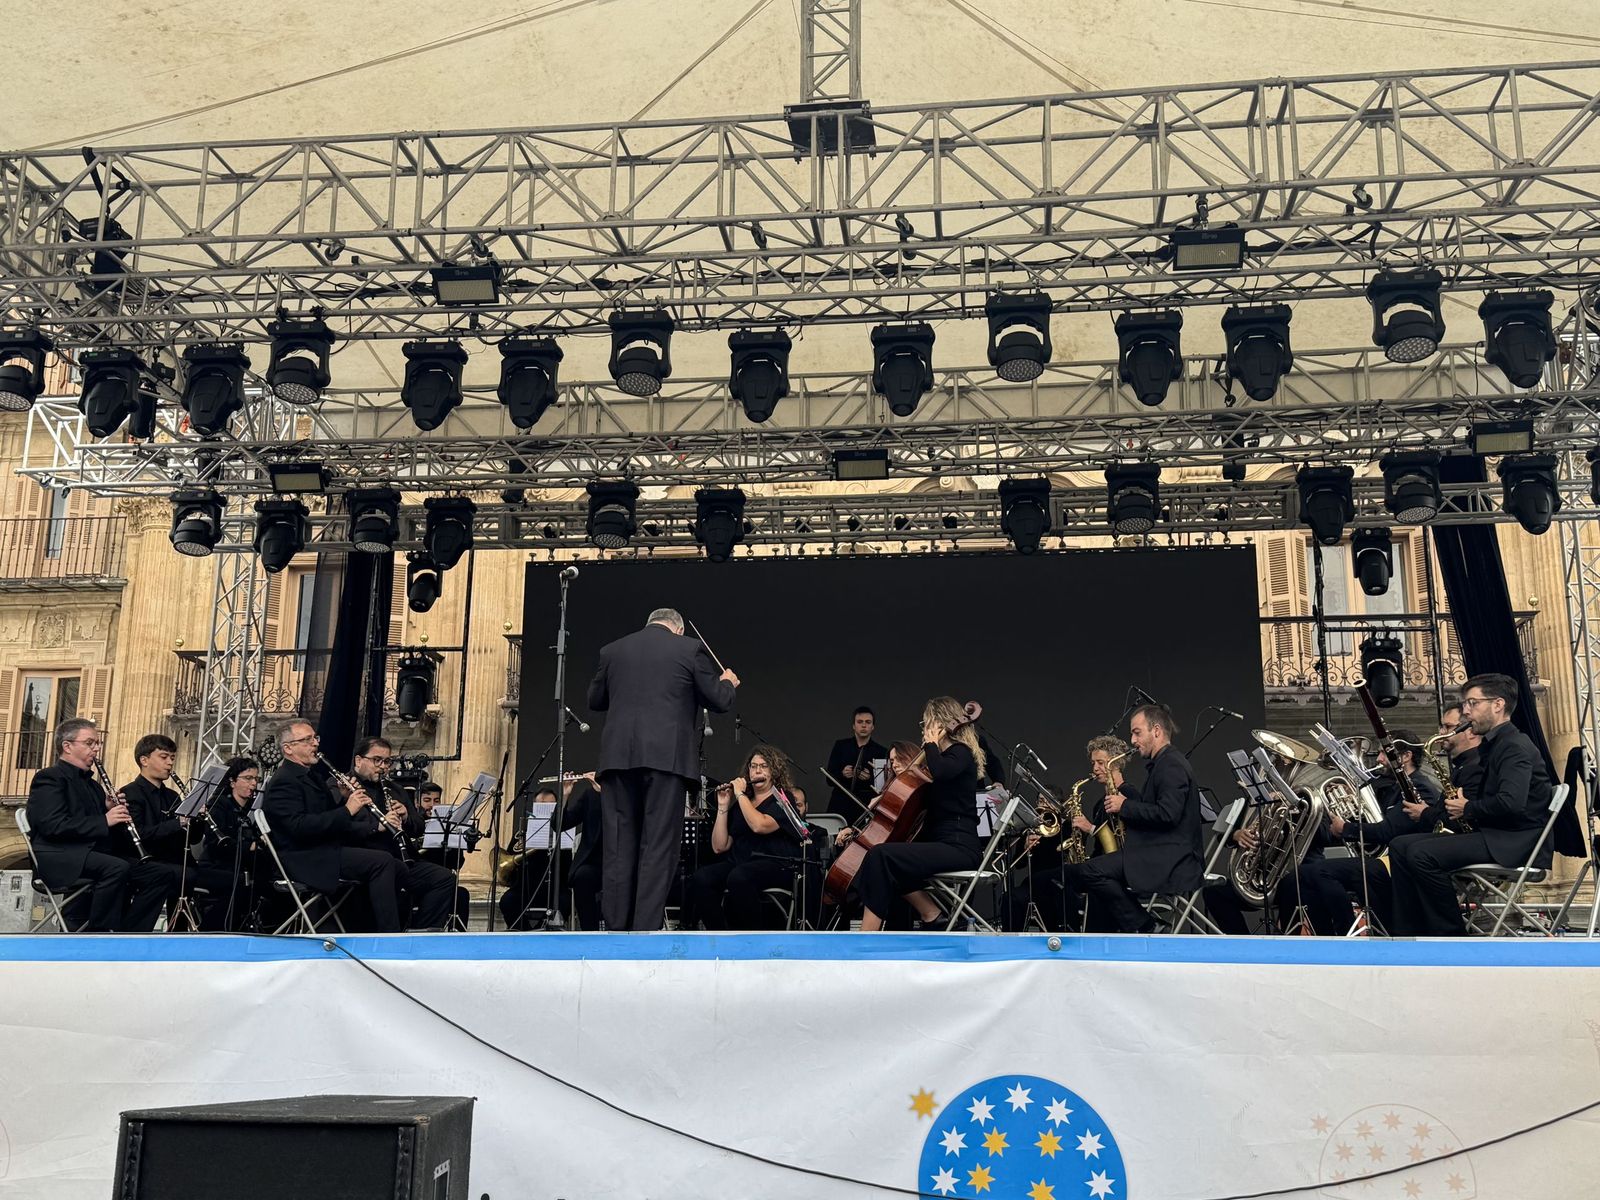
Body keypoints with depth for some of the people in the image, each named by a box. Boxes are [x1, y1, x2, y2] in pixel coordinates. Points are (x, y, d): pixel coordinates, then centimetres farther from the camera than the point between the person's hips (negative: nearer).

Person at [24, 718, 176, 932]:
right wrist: (104, 821, -19)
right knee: (117, 868, -36)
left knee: (161, 874, -8)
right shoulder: (49, 778, -1)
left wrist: (112, 812, 4)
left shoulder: (91, 784, 25)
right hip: (60, 858, -8)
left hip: (95, 855, 9)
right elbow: (52, 825, -17)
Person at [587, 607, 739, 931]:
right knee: (658, 846, -1)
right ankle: (646, 929, -4)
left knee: (619, 846, 7)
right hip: (667, 757, -3)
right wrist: (728, 683, 26)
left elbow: (595, 700, 22)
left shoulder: (612, 650, 13)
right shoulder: (691, 649, 3)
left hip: (618, 756, 3)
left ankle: (616, 927, 8)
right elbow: (719, 701, 5)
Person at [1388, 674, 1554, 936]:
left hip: (1514, 842, -10)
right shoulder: (1490, 746, 19)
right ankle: (1410, 932, -1)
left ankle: (1451, 933, -13)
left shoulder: (1516, 746, -13)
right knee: (1400, 846, 2)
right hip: (1487, 833, 10)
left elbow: (1511, 803, -27)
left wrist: (1467, 809, -12)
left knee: (1421, 854, -26)